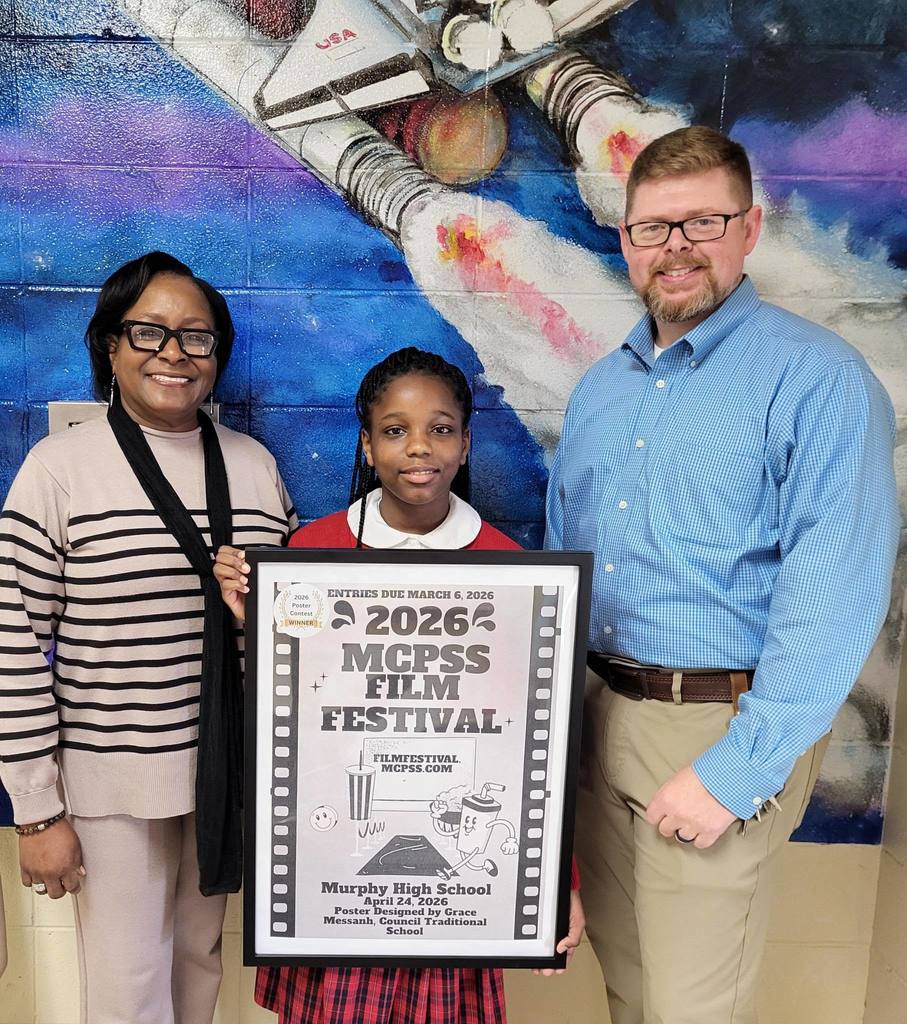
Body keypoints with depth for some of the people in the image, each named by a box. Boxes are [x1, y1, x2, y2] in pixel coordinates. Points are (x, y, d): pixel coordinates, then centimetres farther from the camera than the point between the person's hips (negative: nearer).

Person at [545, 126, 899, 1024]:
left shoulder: (815, 377, -12)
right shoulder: (600, 388, 10)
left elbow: (834, 595, -18)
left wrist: (738, 770, -20)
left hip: (721, 727, -6)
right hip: (599, 714, 6)